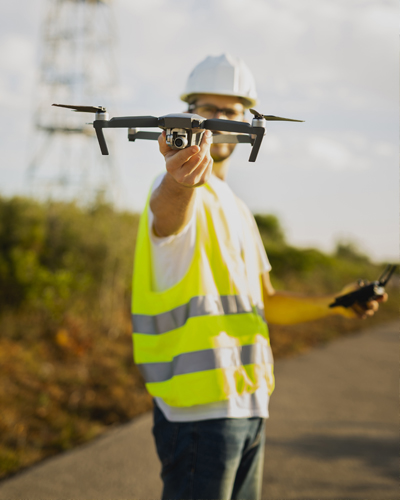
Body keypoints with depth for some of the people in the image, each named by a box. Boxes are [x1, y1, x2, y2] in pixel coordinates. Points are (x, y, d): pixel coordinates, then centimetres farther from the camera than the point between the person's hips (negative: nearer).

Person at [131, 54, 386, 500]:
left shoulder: (236, 208, 18)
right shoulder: (179, 196, -8)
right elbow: (168, 210, -36)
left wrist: (333, 306, 11)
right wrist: (180, 180, -58)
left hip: (248, 403, 9)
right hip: (198, 405, -8)